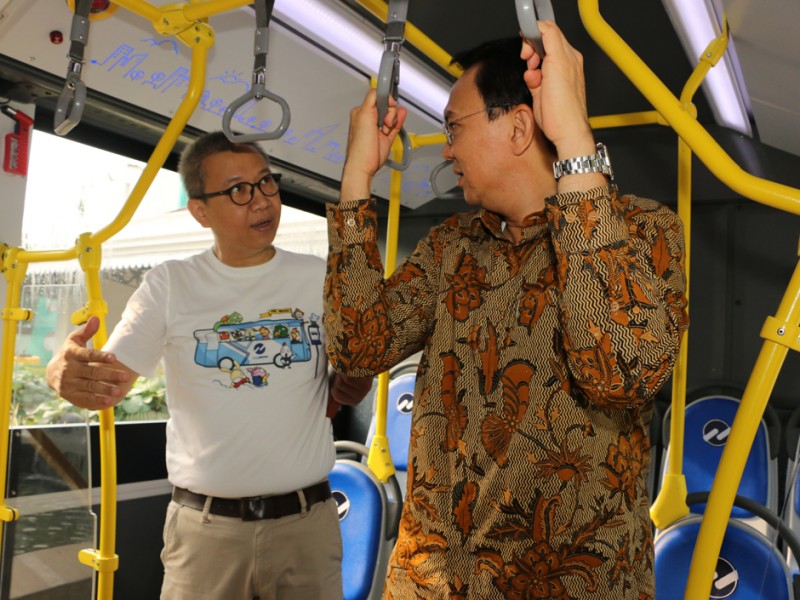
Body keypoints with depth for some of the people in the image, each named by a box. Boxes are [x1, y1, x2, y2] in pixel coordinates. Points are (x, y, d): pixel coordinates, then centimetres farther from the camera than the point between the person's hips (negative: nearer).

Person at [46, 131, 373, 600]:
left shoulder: (321, 278, 1)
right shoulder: (170, 284, -1)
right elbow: (109, 381, -7)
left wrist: (347, 389, -7)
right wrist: (67, 373, -27)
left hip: (307, 520, 1)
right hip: (203, 525, -1)